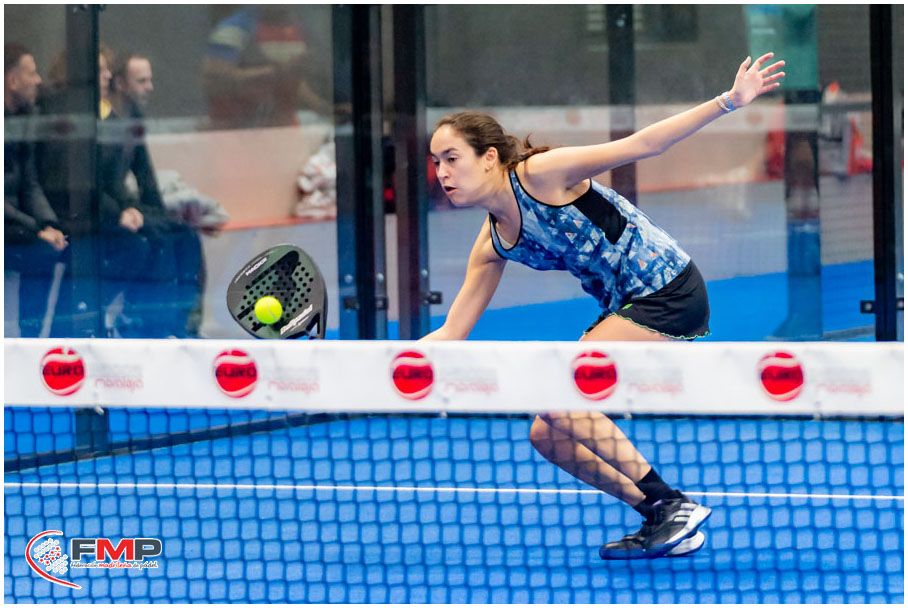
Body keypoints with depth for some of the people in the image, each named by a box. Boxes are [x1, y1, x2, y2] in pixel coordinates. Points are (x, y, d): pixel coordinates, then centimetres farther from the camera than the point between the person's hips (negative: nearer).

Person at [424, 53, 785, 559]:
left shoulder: (540, 173, -15)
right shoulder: (493, 245, 6)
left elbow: (641, 145, -15)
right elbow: (452, 335, 11)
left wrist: (729, 101, -21)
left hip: (669, 291, -8)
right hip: (626, 308, 8)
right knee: (548, 436, 1)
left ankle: (676, 507, -14)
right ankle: (663, 520, 7)